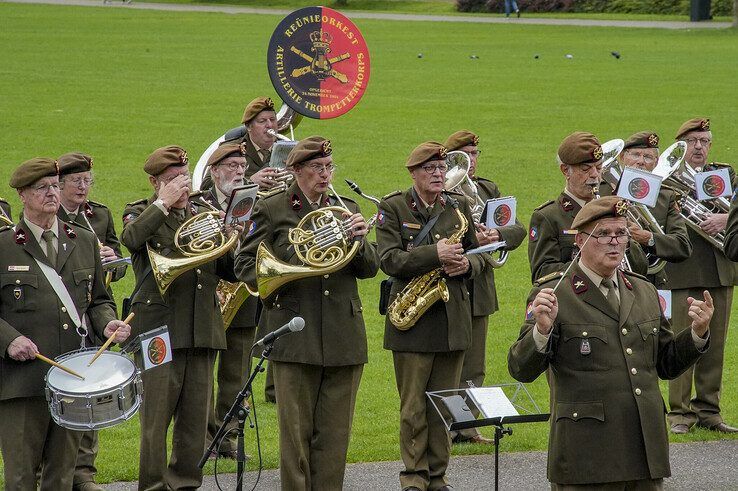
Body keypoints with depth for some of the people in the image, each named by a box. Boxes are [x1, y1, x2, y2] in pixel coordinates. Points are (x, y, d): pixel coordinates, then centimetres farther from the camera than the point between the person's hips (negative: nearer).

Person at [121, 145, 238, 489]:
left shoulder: (204, 213, 18)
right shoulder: (141, 212, 4)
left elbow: (230, 271, 15)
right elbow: (132, 238, -22)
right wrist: (165, 202, -17)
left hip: (202, 329, 5)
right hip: (159, 328, -5)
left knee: (195, 418, 7)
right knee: (156, 417, -4)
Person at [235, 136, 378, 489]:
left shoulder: (346, 210, 14)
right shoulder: (272, 209, 3)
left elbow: (369, 269, 11)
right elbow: (245, 264, -1)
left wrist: (359, 239, -10)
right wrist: (291, 272, -17)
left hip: (343, 337, 3)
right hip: (295, 338, -3)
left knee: (335, 434, 5)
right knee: (296, 432, -1)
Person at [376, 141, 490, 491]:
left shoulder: (459, 206, 10)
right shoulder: (393, 208, -2)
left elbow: (481, 256, 14)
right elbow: (389, 259, -14)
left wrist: (467, 264, -9)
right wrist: (434, 255, -23)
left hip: (453, 317, 4)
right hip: (412, 318, -4)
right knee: (413, 406, 0)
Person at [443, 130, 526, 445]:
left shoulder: (488, 190, 14)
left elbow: (518, 230, 6)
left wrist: (497, 234, -15)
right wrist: (467, 239, -25)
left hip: (480, 287, 6)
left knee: (474, 366, 10)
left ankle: (468, 427, 16)